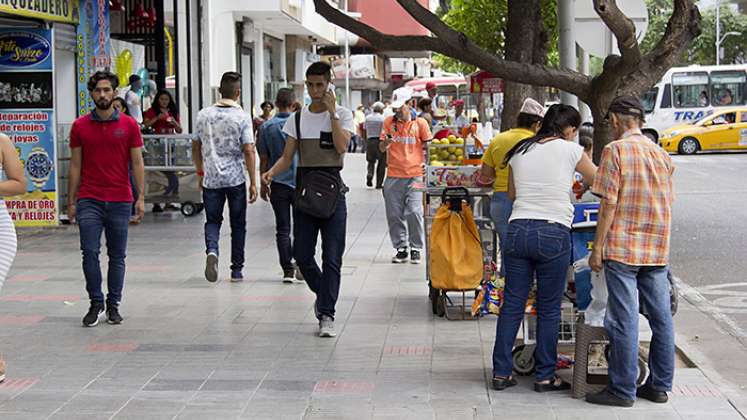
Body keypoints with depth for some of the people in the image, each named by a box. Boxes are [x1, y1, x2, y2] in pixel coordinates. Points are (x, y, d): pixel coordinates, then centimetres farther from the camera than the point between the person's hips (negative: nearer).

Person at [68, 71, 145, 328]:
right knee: (89, 252, -7)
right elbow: (75, 166, 8)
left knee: (117, 256, 6)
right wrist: (71, 202, 5)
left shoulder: (129, 125, 2)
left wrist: (141, 198, -5)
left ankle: (113, 305, 16)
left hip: (120, 201, 0)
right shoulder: (79, 127, 4)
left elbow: (137, 164, 3)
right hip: (89, 200, 0)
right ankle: (96, 303, 6)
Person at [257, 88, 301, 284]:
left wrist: (263, 183, 12)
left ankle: (288, 270, 2)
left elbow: (263, 159, 2)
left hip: (278, 183, 1)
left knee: (282, 229, 5)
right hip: (300, 182, -1)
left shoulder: (267, 127, -1)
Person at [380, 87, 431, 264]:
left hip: (415, 175, -2)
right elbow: (381, 148, 8)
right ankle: (401, 248, 14)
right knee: (394, 214, 3)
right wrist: (387, 142, -14)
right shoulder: (389, 122, 8)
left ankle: (415, 249, 5)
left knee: (414, 213, -8)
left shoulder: (420, 123, 3)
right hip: (393, 175, 2)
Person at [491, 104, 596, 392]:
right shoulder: (570, 150, 1)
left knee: (512, 304, 9)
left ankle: (501, 373, 12)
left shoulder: (519, 151, 13)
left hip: (518, 229, 4)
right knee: (549, 309, 5)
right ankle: (545, 377, 11)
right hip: (553, 232, -4)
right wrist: (576, 188, 34)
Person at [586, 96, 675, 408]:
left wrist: (597, 248, -8)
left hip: (623, 248, -6)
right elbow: (668, 203, 17)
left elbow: (609, 204, -12)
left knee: (624, 320, -3)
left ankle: (623, 390, 2)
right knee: (661, 317, 10)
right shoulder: (662, 154, 11)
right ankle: (660, 385, 17)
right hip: (658, 249, 6)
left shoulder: (615, 150, -8)